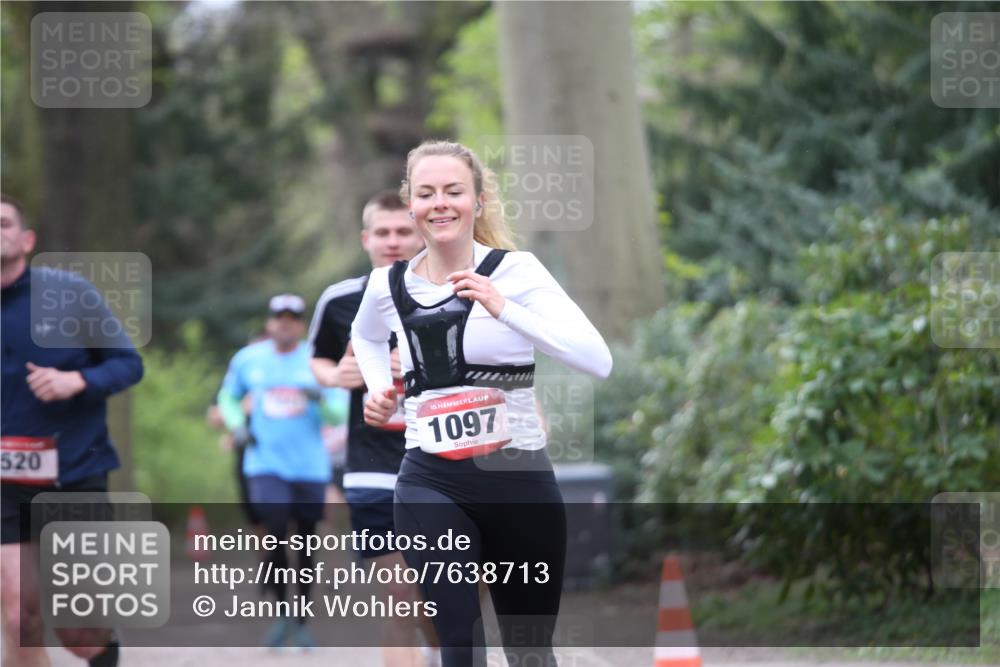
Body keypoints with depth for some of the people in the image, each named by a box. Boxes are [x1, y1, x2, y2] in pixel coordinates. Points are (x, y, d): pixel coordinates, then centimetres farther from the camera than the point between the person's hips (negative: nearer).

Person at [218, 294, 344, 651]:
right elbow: (228, 397, 22)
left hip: (310, 467, 0)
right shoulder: (248, 359, 5)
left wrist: (322, 400, -23)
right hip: (265, 464, 0)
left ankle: (302, 621, 20)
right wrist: (236, 425, 3)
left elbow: (340, 414, -2)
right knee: (275, 534, -16)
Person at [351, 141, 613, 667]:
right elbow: (364, 337, 30)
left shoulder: (516, 270, -7)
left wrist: (503, 309, -27)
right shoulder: (388, 285, 3)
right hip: (430, 481, 1)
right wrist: (378, 390, 10)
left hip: (519, 477, -1)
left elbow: (599, 362, -20)